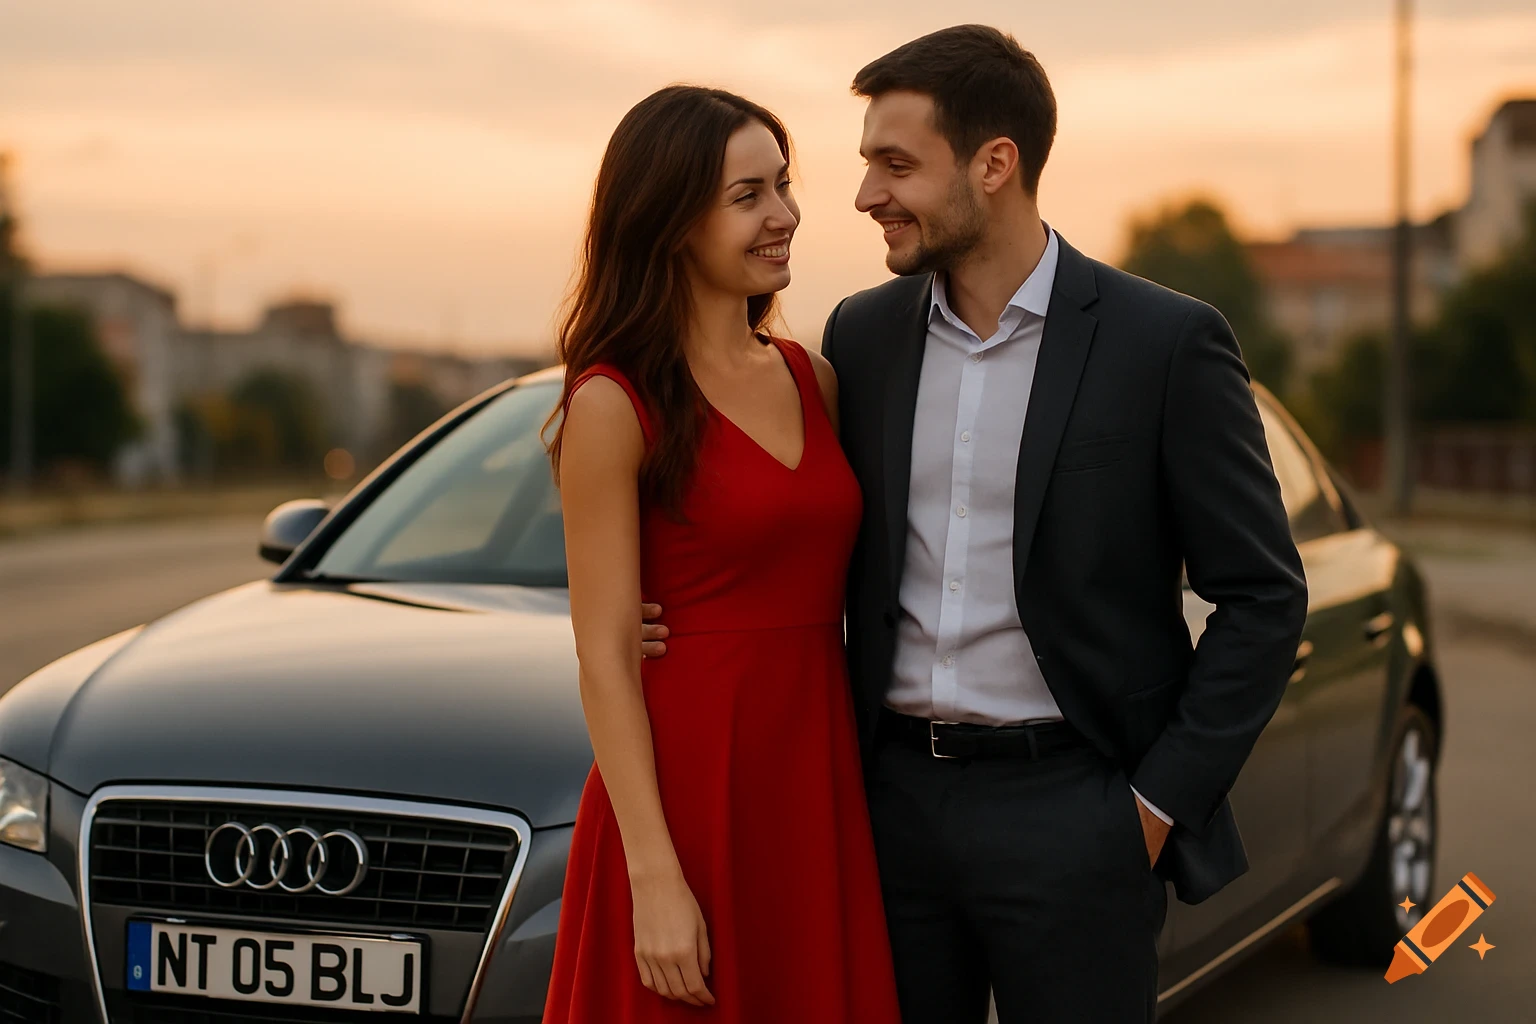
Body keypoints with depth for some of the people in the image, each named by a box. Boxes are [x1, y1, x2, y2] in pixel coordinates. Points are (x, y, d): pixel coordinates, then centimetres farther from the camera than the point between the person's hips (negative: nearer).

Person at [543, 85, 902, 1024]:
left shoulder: (813, 378, 10)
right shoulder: (614, 406, -8)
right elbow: (605, 657, -11)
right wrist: (655, 877, -17)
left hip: (821, 787, 6)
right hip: (689, 782, -6)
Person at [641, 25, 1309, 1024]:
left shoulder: (1167, 343, -7)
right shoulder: (862, 333, 7)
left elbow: (1262, 597, -4)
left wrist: (1159, 802, -8)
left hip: (1070, 811, -4)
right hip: (896, 800, 4)